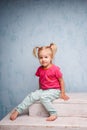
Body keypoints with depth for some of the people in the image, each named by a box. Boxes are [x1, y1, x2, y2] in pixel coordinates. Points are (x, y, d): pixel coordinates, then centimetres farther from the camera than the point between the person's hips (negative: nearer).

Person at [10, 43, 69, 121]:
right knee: (32, 96, -14)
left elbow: (61, 81, -7)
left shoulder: (55, 69, -15)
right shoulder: (40, 69, 2)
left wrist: (63, 93, -7)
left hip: (54, 90, -5)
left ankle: (54, 114, -21)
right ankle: (18, 111, -9)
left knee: (43, 97, -31)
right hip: (43, 90, 6)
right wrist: (40, 90, 17)